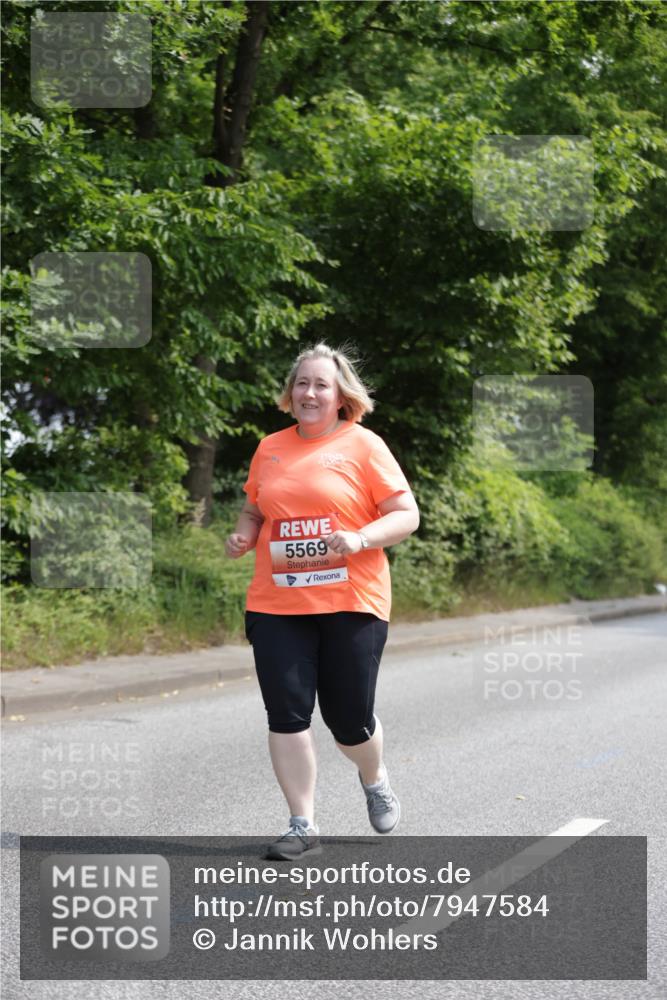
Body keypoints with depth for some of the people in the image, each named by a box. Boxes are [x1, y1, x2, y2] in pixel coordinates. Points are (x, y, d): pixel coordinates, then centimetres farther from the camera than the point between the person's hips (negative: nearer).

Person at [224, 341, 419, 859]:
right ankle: (303, 826, 7)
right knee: (286, 713, -4)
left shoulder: (363, 445, -2)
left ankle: (374, 779, 36)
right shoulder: (270, 449, 10)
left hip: (351, 602, -3)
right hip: (276, 604, 3)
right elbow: (255, 511, 24)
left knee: (349, 718, 1)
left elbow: (407, 516, -3)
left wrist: (360, 539, -20)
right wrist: (243, 535, 1)